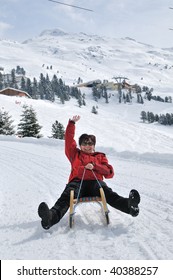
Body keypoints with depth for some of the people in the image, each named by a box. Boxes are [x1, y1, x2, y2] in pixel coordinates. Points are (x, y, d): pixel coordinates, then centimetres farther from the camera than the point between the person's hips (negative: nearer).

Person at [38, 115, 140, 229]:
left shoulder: (100, 156, 30)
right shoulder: (75, 154, 33)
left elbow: (110, 173, 15)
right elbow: (69, 140, 23)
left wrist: (94, 166, -2)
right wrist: (72, 123, 17)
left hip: (95, 182, 0)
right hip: (77, 181, 0)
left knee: (108, 193, -33)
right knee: (66, 196, -34)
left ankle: (129, 205, -60)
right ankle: (52, 217, -61)